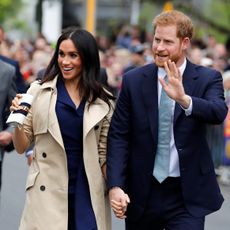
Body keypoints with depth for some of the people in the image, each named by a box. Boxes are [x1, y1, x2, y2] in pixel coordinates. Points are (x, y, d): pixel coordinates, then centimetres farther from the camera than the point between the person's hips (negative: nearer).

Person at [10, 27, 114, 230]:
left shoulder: (103, 101, 3)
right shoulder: (39, 91, 0)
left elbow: (104, 154, 8)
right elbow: (21, 147, 5)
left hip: (88, 194, 1)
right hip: (48, 193, -1)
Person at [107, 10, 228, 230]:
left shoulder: (207, 79, -2)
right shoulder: (133, 80, 1)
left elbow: (218, 112, -21)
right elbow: (118, 136, -1)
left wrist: (184, 99, -40)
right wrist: (115, 186, -12)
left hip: (187, 196, -2)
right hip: (142, 194, 2)